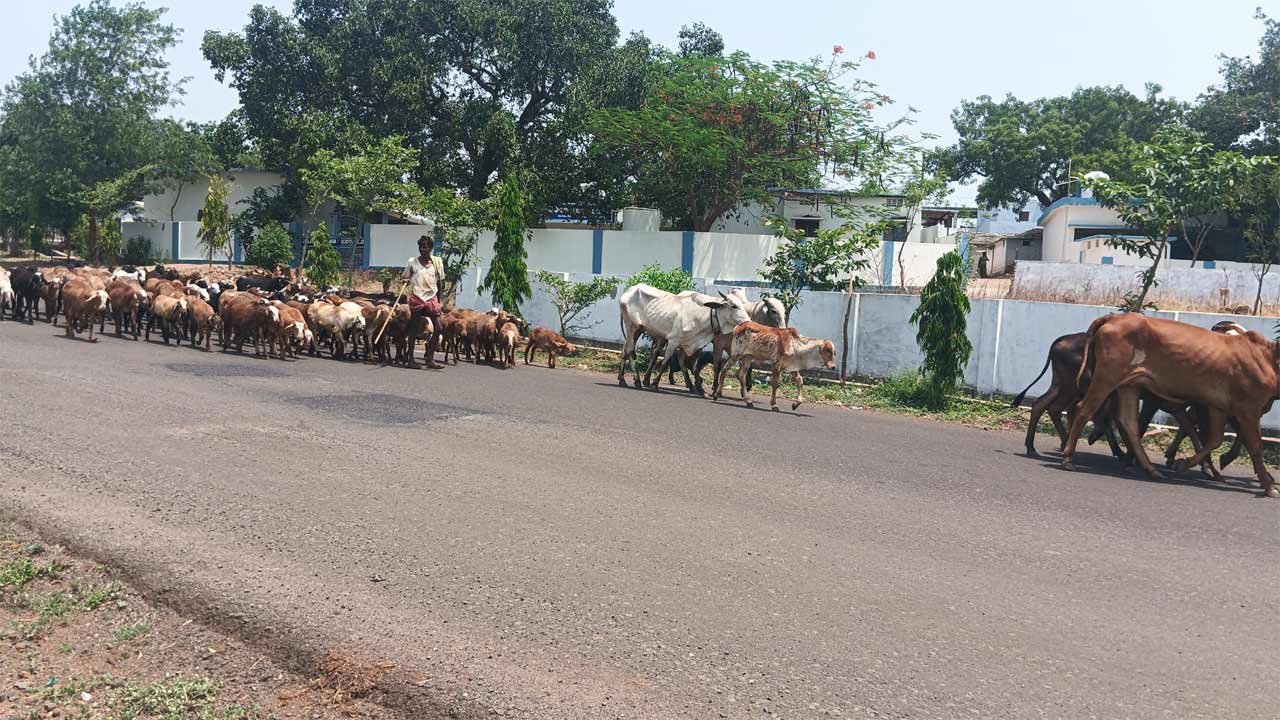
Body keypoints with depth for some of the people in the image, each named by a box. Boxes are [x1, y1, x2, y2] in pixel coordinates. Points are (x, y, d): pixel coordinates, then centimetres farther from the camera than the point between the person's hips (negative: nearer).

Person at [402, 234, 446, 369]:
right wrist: (405, 281, -14)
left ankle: (430, 359, -5)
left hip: (431, 298, 1)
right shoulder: (412, 262, 2)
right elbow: (404, 277, 10)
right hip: (416, 298, -1)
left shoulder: (437, 262, 5)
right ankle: (411, 357, 13)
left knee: (438, 328, -9)